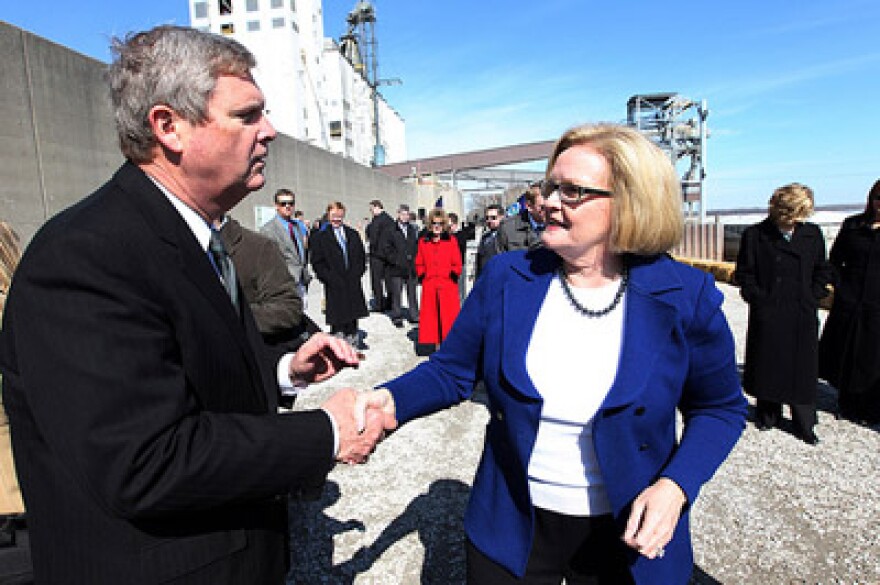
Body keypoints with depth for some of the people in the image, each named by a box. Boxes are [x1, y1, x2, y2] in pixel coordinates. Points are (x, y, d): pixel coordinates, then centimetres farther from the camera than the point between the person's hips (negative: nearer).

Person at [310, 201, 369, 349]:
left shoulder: (353, 234, 13)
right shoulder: (320, 237, 0)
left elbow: (362, 257, 14)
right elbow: (317, 263, -3)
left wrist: (356, 274, 1)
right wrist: (330, 278, -11)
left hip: (353, 285, 4)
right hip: (334, 286, -3)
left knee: (353, 312, 10)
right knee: (336, 315, -1)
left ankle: (353, 337, 21)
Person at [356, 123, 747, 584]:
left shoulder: (686, 298, -13)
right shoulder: (506, 277, -10)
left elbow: (720, 408, 0)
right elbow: (451, 372, -4)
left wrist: (675, 486, -16)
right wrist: (392, 400, -22)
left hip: (628, 533, 0)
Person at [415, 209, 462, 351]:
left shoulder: (451, 241, 3)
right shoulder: (423, 242, 9)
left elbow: (457, 264, 5)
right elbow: (419, 264, 15)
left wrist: (453, 275, -6)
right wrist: (422, 276, 3)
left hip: (448, 287, -2)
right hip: (429, 287, 2)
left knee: (449, 317, -1)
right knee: (431, 317, 4)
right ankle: (433, 343, 12)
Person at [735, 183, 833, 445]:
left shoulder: (813, 234, 4)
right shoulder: (755, 235, -5)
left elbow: (822, 271, 14)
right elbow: (744, 274, -2)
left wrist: (813, 298, 3)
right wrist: (760, 299, -9)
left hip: (803, 317, 2)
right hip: (768, 316, -2)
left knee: (803, 371, 8)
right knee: (767, 366, 9)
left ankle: (804, 424, 22)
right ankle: (768, 413, 28)